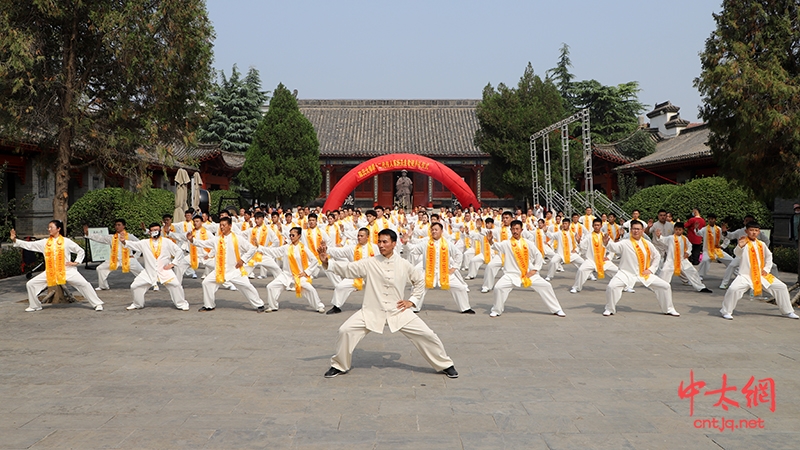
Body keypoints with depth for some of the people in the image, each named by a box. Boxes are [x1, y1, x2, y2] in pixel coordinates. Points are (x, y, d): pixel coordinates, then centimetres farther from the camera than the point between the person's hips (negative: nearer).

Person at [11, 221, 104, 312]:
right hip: (50, 272, 3)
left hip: (67, 271, -3)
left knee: (84, 284, -14)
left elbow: (81, 251, 6)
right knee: (30, 284, 0)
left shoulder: (66, 241, 0)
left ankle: (97, 304, -1)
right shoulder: (44, 242, 7)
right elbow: (29, 245, 7)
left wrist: (76, 263, -4)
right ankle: (34, 306, 20)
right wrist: (15, 240, -1)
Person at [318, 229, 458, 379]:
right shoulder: (369, 263, -7)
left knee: (426, 334, -4)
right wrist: (326, 262, -29)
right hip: (372, 311, 0)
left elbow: (420, 280, 13)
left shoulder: (404, 265, -3)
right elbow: (346, 269, -14)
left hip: (398, 311, 1)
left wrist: (412, 301, 4)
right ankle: (339, 366, 11)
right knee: (345, 331, -14)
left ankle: (445, 365, 20)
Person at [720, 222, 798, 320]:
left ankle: (787, 311, 26)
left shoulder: (761, 244, 8)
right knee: (733, 289, -30)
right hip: (745, 275, -6)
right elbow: (737, 253, -31)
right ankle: (726, 311, -11)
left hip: (761, 275, 6)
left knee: (781, 287, 7)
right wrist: (740, 246, -53)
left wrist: (767, 269, 12)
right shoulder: (744, 243, -10)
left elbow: (769, 255, 25)